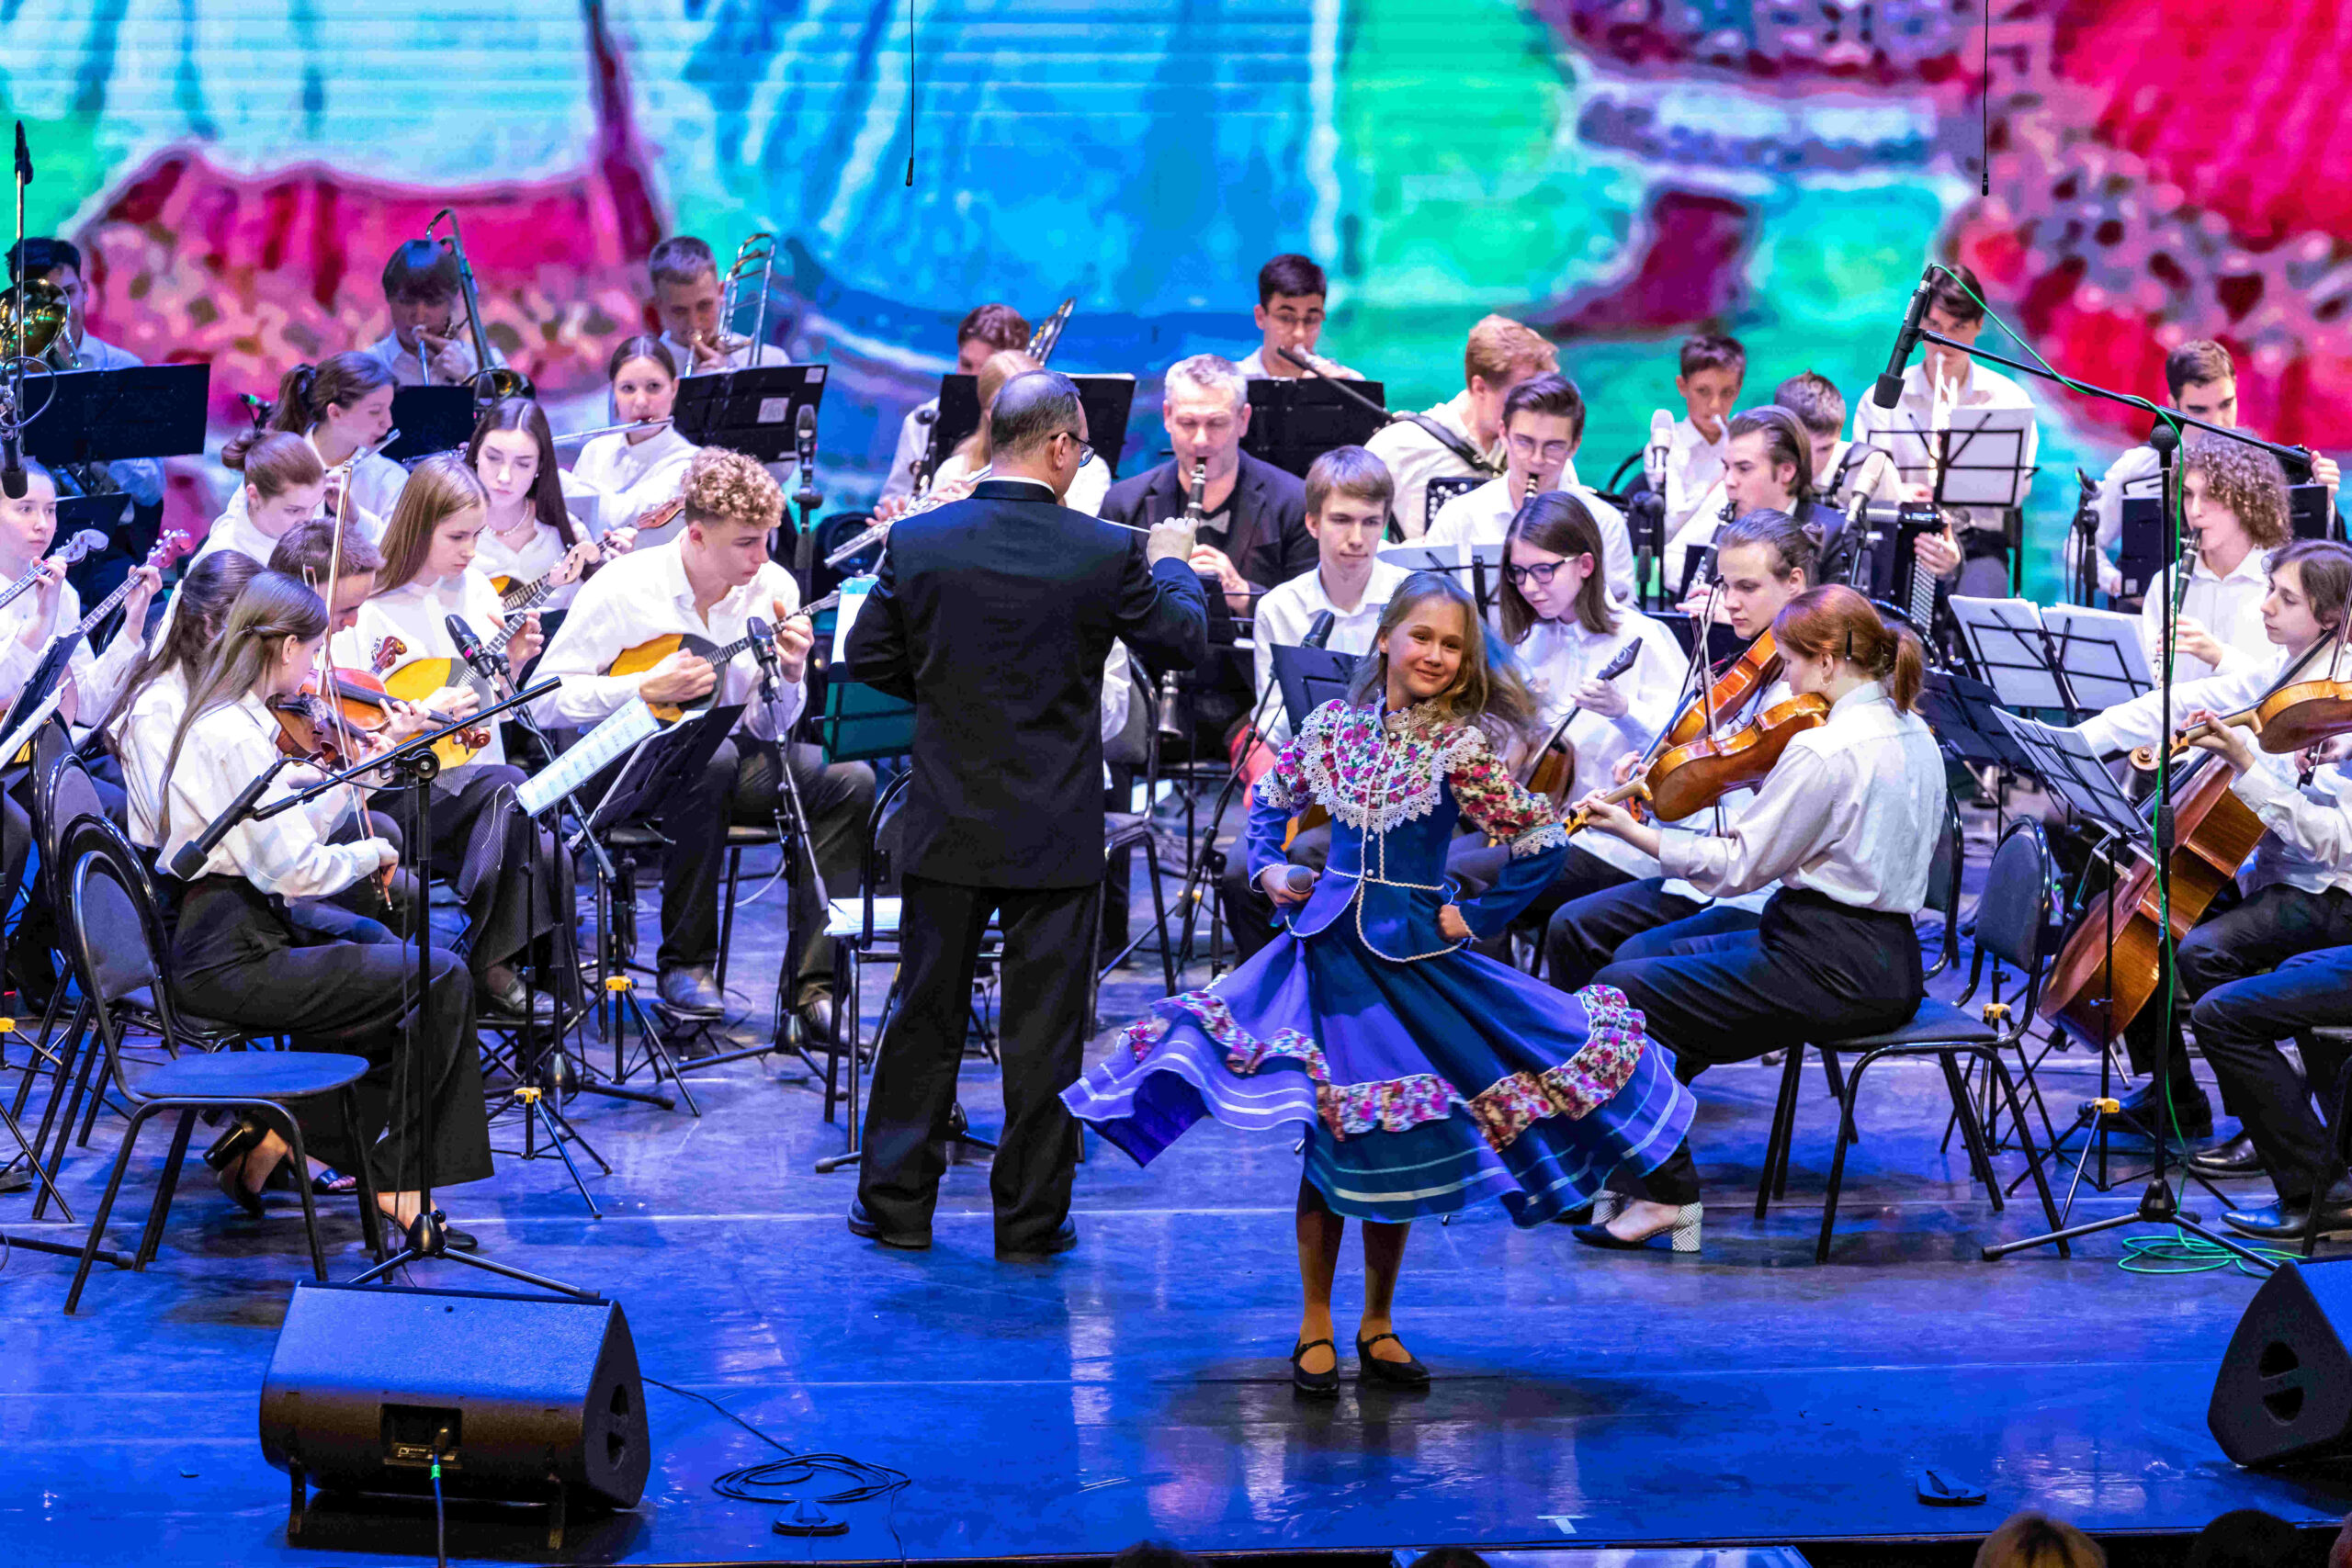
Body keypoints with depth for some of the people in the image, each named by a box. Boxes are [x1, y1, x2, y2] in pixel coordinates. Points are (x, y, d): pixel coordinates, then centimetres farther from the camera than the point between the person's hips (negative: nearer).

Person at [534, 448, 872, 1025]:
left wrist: (790, 675, -18)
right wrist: (647, 689, -20)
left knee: (849, 779, -20)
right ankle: (684, 964, -24)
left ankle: (814, 982, -20)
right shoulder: (622, 588, -12)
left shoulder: (772, 588, 0)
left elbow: (772, 729, 3)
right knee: (711, 759, -38)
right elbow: (544, 700, -12)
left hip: (734, 754, 5)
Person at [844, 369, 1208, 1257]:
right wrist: (1172, 562, 23)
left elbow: (868, 658, 3)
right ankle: (1030, 1219, 12)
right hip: (1056, 833, -2)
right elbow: (1185, 642, 4)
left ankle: (896, 1202, 19)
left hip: (947, 822, 2)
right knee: (1044, 1033, 6)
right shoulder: (1106, 553, -12)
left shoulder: (917, 541, -6)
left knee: (925, 1018, 13)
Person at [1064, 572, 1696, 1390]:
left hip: (1414, 955, -2)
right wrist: (1268, 867, 6)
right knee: (1325, 1140, 2)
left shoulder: (1463, 748, -8)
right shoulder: (1332, 726, 2)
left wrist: (1479, 918, -5)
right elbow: (1271, 799, 20)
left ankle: (1377, 1325, 22)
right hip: (1330, 948, 2)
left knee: (1395, 1149, 6)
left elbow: (1541, 843, -8)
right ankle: (1315, 1326, 14)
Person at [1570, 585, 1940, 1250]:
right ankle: (1628, 1173, 22)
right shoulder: (1913, 735, 9)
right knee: (1648, 957, 22)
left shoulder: (1824, 749, -19)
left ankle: (1663, 1195, -1)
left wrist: (1632, 831, -9)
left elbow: (1740, 866, -15)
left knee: (1618, 994, -3)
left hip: (1829, 967, -10)